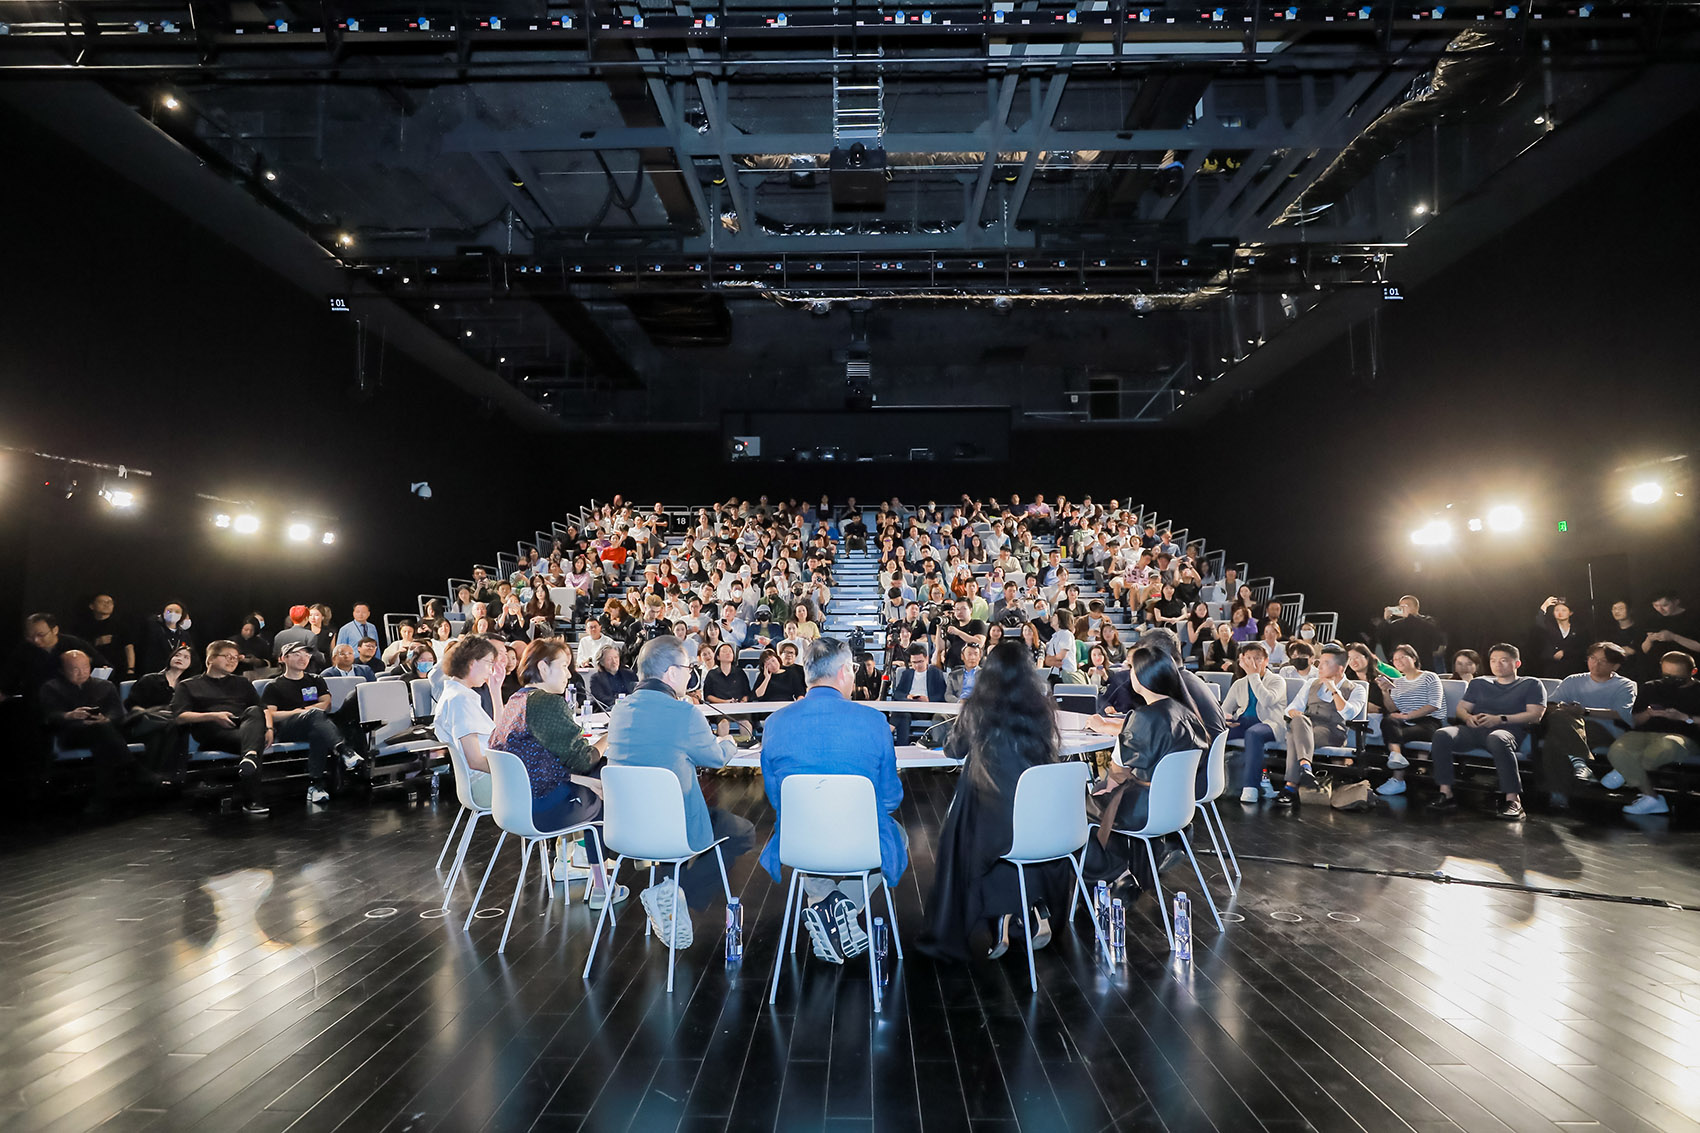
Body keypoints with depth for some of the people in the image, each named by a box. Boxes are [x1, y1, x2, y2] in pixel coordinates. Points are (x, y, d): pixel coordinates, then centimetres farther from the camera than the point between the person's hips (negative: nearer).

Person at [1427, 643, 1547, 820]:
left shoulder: (1531, 684, 18)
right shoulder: (1479, 683, 31)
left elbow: (1535, 714, 2)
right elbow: (1461, 708, 24)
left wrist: (1500, 719, -11)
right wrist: (1469, 717, -2)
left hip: (1508, 730, -4)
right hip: (1475, 729, 4)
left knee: (1496, 739, -43)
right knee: (1442, 735, -29)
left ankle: (1513, 799, -42)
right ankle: (1446, 794, -30)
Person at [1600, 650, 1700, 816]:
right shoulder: (1651, 688, 20)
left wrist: (1683, 717, -12)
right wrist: (1648, 714, 0)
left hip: (1684, 737, -3)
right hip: (1644, 733, 3)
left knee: (1667, 744, -44)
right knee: (1617, 750, -34)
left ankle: (1624, 772, -17)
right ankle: (1651, 798, -22)